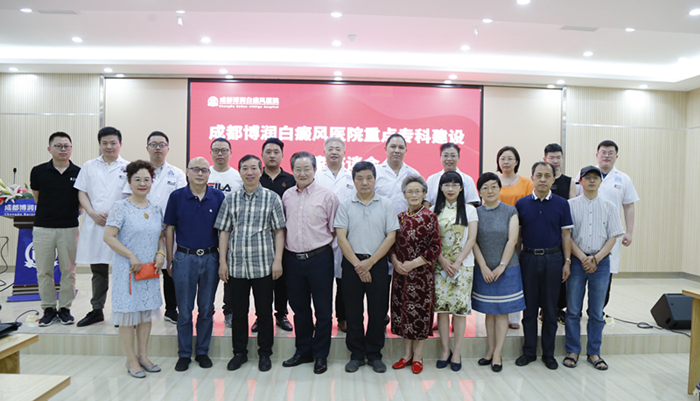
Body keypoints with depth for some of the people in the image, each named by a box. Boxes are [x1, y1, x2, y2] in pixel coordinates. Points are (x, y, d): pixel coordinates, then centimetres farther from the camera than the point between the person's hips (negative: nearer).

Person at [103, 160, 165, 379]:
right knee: (128, 313, 2)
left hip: (150, 269, 5)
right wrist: (131, 256, -16)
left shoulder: (156, 209, 8)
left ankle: (143, 356, 24)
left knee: (147, 311, 12)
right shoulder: (121, 207, -8)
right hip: (127, 269, -5)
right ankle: (131, 360, 15)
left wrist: (161, 253, -3)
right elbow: (109, 236, -12)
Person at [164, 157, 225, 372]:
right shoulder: (177, 196, -1)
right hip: (184, 258, -1)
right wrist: (170, 260, 3)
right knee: (185, 311, 7)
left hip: (210, 258, 1)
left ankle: (203, 351, 24)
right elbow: (169, 229, 3)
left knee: (207, 310, 10)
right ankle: (184, 354, 20)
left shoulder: (218, 197, 0)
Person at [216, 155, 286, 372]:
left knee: (264, 311, 7)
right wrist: (223, 262, 2)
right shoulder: (230, 199, 8)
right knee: (238, 311, 11)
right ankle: (239, 352, 27)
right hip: (236, 265, 2)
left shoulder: (272, 198, 1)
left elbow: (279, 231, 0)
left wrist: (278, 260, -6)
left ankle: (265, 353, 23)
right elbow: (224, 231, 8)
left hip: (263, 265, -2)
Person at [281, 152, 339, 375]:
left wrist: (321, 245, -4)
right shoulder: (287, 196, 8)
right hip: (293, 258, 4)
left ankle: (320, 355, 19)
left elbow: (335, 229, -1)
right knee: (299, 308, 15)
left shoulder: (327, 196, -5)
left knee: (323, 310, 5)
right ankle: (303, 351, 30)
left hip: (319, 258, -4)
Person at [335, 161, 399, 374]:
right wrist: (357, 264, -10)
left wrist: (370, 262, -9)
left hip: (378, 263, 0)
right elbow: (341, 238, -2)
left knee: (378, 311, 5)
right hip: (352, 263, 0)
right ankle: (356, 354, 20)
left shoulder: (386, 205, 3)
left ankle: (374, 354, 20)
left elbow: (391, 236, -2)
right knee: (353, 311, 6)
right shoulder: (346, 206, 3)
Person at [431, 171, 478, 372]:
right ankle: (445, 351, 14)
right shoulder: (435, 210, 8)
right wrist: (443, 261, -10)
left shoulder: (469, 210, 5)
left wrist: (457, 262, -11)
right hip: (440, 264, 1)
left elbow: (471, 239, -1)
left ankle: (456, 353, 10)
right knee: (441, 306, 1)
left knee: (460, 308, -1)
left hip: (463, 265, -1)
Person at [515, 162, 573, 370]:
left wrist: (567, 261, -2)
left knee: (550, 308, 7)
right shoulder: (522, 204, 3)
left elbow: (566, 234, 4)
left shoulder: (561, 204, 3)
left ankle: (548, 353, 20)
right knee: (529, 307, 7)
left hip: (553, 259, 0)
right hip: (528, 258, 1)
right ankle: (529, 351, 19)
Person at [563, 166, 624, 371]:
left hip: (601, 262, 1)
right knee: (573, 310, 4)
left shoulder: (608, 206, 6)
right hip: (576, 260, -1)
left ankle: (594, 353, 20)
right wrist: (583, 258, -13)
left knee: (597, 312, 7)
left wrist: (596, 259, -10)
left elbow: (612, 237, 3)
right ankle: (572, 351, 16)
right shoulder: (570, 205, 2)